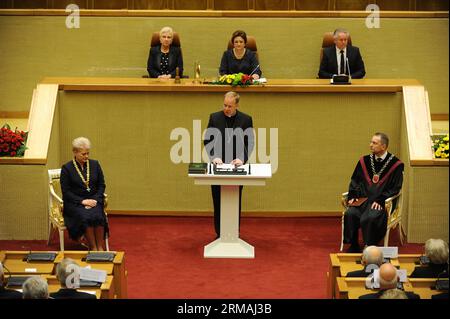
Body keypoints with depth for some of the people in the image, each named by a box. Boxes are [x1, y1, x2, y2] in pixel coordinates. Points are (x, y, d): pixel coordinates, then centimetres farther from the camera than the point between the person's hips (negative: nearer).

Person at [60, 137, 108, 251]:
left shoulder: (95, 164, 10)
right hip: (74, 202, -2)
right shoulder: (67, 168, 0)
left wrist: (96, 199, -6)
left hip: (93, 200, 2)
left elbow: (102, 185, 12)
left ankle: (100, 247, -20)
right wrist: (82, 201, -14)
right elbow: (66, 191, -3)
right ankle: (93, 247, -22)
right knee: (86, 216, -33)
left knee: (98, 216, -30)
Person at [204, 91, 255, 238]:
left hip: (236, 166, -1)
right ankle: (220, 233, 12)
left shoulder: (246, 120, -1)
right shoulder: (214, 117, 1)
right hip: (218, 165, 1)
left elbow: (250, 142, -2)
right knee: (218, 202, 4)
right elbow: (207, 140, 2)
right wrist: (214, 156, -13)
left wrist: (242, 158, -17)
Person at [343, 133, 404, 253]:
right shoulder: (364, 161, 13)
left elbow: (395, 188, -4)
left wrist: (380, 200, -17)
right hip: (362, 199, 4)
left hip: (381, 202, -4)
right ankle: (353, 246, -11)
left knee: (369, 218, -32)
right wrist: (352, 196, -1)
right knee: (350, 214, -24)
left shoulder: (395, 164, -2)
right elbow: (355, 181, 17)